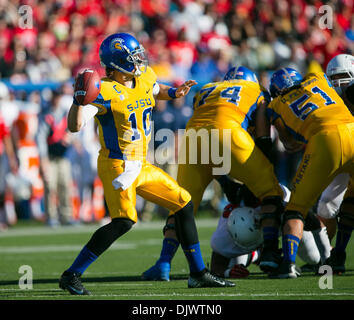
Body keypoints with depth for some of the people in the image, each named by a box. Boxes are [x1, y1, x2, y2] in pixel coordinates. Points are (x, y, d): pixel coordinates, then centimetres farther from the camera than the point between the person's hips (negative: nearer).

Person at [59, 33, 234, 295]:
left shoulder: (144, 78, 6)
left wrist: (173, 93, 12)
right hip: (117, 165, -9)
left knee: (184, 204, 11)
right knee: (124, 221, -24)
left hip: (141, 166, 9)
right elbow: (75, 125, -27)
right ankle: (71, 276, -17)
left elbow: (156, 91, 32)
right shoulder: (105, 92, -18)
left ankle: (198, 274, 20)